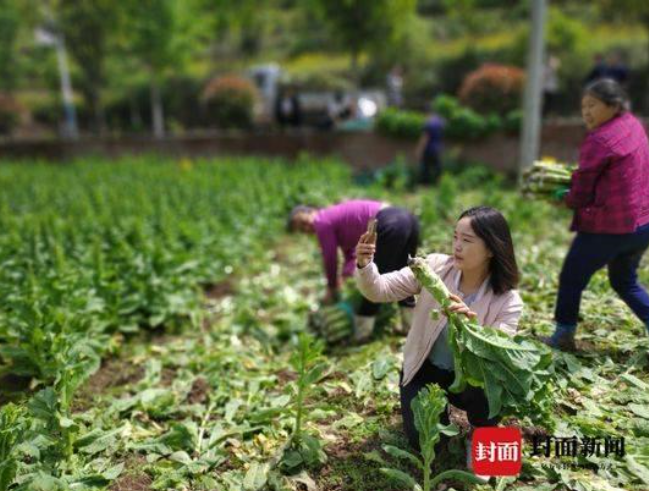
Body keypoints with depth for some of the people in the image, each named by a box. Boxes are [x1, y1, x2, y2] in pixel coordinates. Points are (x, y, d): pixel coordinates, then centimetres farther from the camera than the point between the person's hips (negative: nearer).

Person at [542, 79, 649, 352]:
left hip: (609, 227, -9)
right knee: (625, 282, 24)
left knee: (571, 279, 7)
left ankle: (563, 337, 18)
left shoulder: (599, 140, -18)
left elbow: (581, 193, -12)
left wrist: (564, 199, 9)